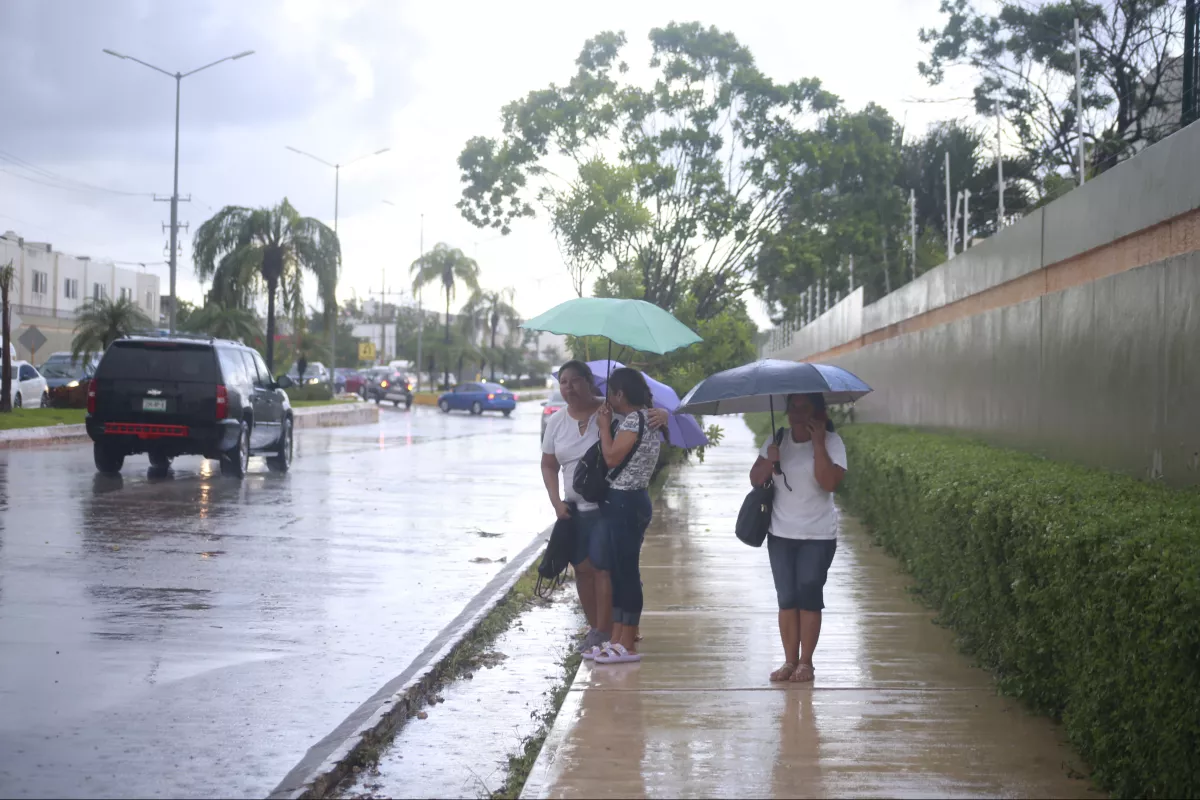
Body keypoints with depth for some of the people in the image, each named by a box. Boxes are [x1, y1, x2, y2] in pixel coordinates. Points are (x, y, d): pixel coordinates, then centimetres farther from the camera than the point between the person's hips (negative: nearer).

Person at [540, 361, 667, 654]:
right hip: (574, 509, 5)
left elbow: (648, 414, -7)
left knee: (602, 566, -8)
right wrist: (557, 502, 0)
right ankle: (594, 627, 20)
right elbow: (549, 466, 12)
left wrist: (661, 415, -32)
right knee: (582, 568, 7)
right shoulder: (556, 421, 5)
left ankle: (604, 631, 0)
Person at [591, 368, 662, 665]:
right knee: (619, 571, 13)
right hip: (628, 502, 10)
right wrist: (608, 425, 11)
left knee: (627, 571, -5)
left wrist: (604, 426, -7)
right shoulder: (646, 418, 15)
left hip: (626, 503, -10)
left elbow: (612, 457, -18)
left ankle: (628, 645, 0)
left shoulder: (633, 420, -15)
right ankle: (617, 639, 18)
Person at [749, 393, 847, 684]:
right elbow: (755, 479, 4)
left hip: (817, 536, -3)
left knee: (809, 596, -3)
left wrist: (818, 443, -22)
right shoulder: (777, 440, 5)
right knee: (786, 598, 4)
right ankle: (790, 661, 10)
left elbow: (830, 482, -22)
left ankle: (805, 662, 6)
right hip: (781, 534, 4)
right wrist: (769, 461, -15)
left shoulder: (832, 442, -7)